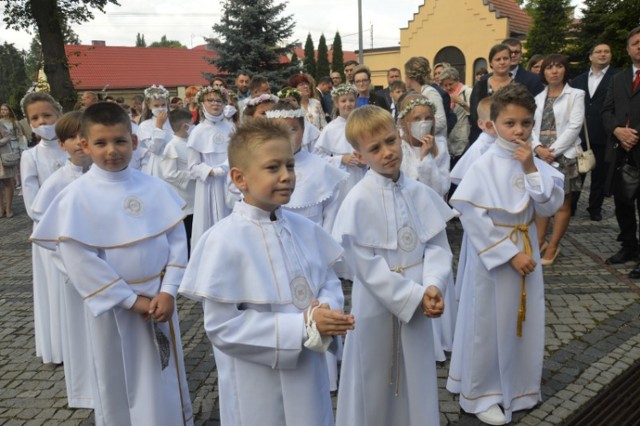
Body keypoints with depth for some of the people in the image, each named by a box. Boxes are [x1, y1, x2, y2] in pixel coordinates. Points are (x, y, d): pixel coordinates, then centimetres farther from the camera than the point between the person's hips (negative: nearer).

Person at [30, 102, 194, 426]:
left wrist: (168, 291, -12)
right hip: (114, 306, -2)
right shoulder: (77, 197, -12)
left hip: (159, 299, 3)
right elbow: (79, 260, -15)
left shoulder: (155, 188, -3)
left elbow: (177, 239, -3)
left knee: (165, 380, 19)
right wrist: (131, 300, -15)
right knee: (120, 384, 16)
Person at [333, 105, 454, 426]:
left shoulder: (421, 193, -2)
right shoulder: (358, 201, -16)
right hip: (377, 307, -4)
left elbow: (437, 245, 0)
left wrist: (432, 286, -17)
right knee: (375, 388, 13)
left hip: (418, 304, 4)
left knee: (416, 384, 19)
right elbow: (366, 266, -17)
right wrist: (415, 296, -17)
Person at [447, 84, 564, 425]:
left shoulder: (535, 163, -1)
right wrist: (510, 253, -18)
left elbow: (550, 207, -7)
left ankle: (518, 387, 40)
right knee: (490, 326, 7)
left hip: (527, 251, 5)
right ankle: (482, 395, 27)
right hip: (494, 256, -5)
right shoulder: (483, 167, -16)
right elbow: (473, 218, -19)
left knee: (523, 322, 18)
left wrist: (531, 169, -18)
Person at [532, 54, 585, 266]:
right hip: (540, 156, 4)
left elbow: (574, 127, -9)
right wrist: (538, 148, -12)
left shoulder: (575, 95, 2)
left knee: (562, 203, 2)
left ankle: (553, 247, 9)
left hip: (564, 156, -4)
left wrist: (553, 151, -15)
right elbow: (531, 126, 6)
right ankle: (540, 242, 17)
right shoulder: (538, 98, 14)